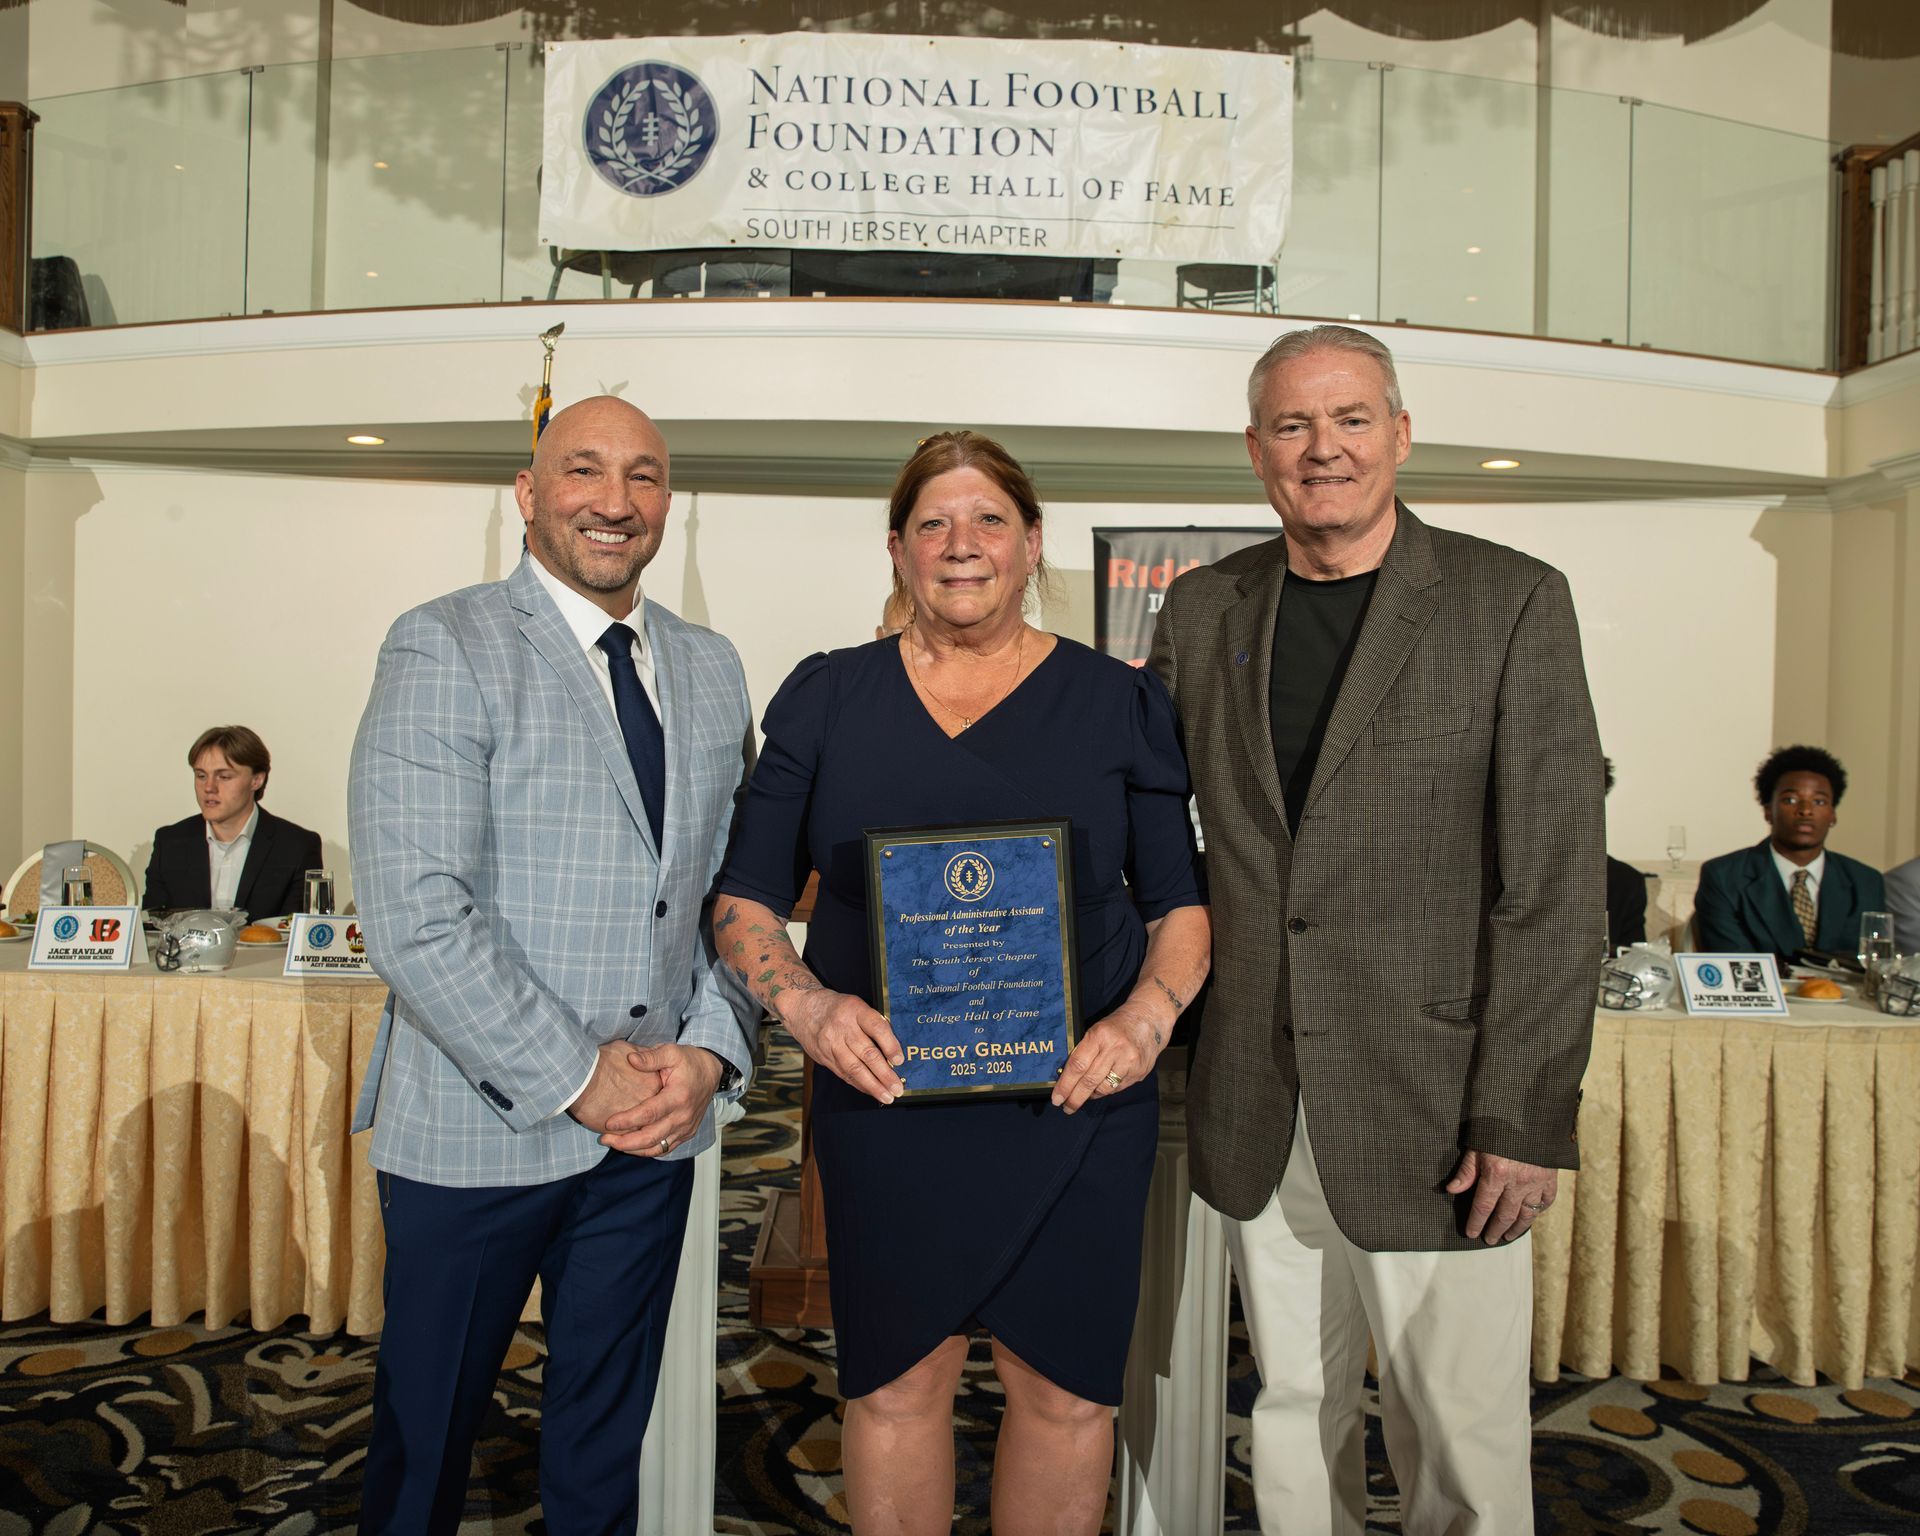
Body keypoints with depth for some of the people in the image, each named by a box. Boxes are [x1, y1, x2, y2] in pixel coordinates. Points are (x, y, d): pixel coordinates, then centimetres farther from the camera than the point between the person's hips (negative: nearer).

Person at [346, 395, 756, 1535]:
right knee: (428, 1436, 14)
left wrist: (708, 1050, -5)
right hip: (480, 1130, -4)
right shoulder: (443, 649, -9)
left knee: (606, 1440, 19)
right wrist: (578, 1079, -16)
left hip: (654, 1128, 5)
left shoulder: (710, 668, 8)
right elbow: (417, 915, -17)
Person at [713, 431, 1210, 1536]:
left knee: (1067, 1389, 10)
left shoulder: (1120, 702, 4)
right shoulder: (824, 698, 5)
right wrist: (805, 1005, -12)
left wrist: (1150, 1015, -11)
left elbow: (1182, 901, 7)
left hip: (1078, 1106, 0)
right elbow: (747, 897, 5)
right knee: (897, 1381, 11)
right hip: (886, 1103, 1)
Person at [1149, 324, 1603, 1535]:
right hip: (1255, 1108, 4)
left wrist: (1527, 1118, -12)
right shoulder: (1202, 609, 7)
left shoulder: (1513, 602, -4)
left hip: (1433, 1114, -3)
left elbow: (1556, 878, -8)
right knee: (1294, 1419, 17)